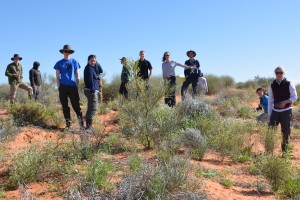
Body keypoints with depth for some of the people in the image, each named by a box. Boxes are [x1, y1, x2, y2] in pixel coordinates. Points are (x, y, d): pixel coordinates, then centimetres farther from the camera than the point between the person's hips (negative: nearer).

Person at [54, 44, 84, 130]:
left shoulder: (74, 62, 7)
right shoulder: (59, 63, 8)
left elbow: (77, 75, 9)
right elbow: (57, 76, 8)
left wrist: (77, 86, 2)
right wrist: (59, 87, 0)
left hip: (73, 87, -1)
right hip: (63, 87, 1)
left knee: (76, 105, -4)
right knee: (65, 106, 3)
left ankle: (81, 123, 1)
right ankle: (68, 123, 10)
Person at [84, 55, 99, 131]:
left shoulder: (91, 68, 18)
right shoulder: (89, 68, -12)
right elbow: (90, 80, -19)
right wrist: (93, 91, -21)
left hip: (91, 90, 11)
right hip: (91, 90, -11)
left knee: (90, 108, 15)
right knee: (93, 108, -10)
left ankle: (89, 126, 21)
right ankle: (89, 126, -11)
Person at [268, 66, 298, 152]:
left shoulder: (289, 84, -4)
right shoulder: (272, 85, 4)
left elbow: (294, 97, -2)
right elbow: (270, 100, 7)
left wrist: (285, 102, -20)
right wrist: (269, 113, 3)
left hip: (286, 111, -2)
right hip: (275, 111, 3)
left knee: (286, 131, 2)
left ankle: (284, 150, 15)